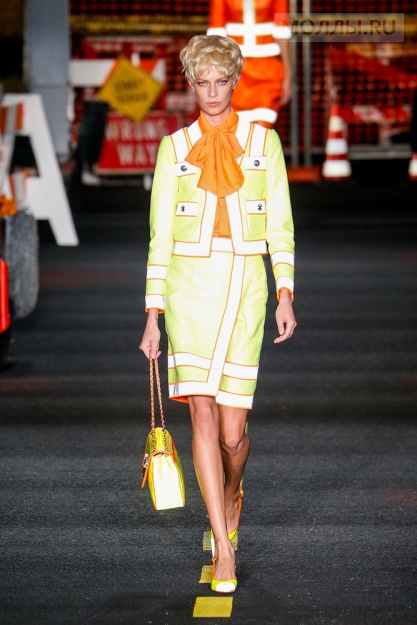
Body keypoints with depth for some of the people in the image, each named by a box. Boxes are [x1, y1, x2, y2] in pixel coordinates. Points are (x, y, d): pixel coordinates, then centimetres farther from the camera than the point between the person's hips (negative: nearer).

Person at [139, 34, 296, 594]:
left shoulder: (263, 141, 7)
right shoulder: (174, 148, 7)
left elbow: (280, 224, 6)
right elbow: (160, 233, 5)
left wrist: (285, 294, -6)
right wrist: (153, 314, 0)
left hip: (245, 286, 0)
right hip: (189, 285, 0)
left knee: (233, 429, 0)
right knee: (203, 413, -14)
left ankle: (229, 495, 35)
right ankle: (224, 548, -12)